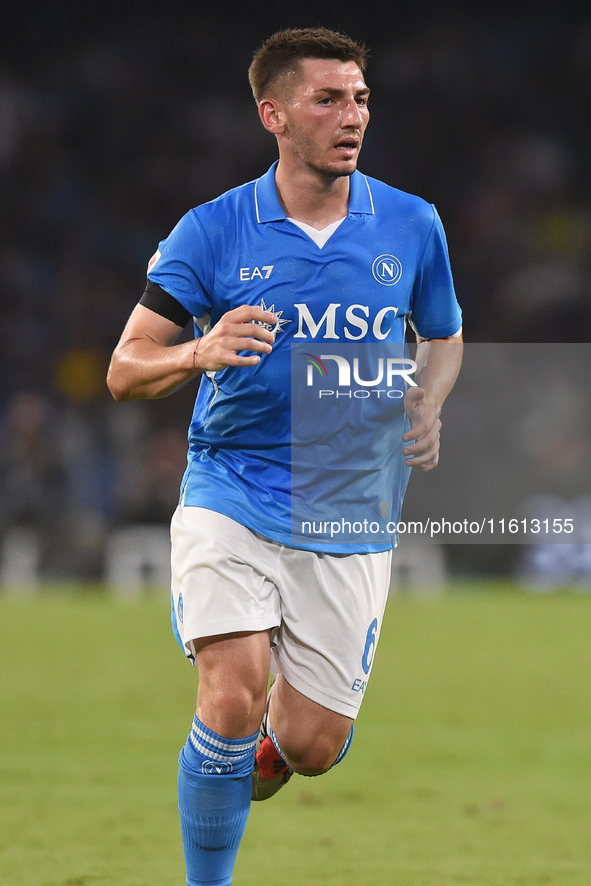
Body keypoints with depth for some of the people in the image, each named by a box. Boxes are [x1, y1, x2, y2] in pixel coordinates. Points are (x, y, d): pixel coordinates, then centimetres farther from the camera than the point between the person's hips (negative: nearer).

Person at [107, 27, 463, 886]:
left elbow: (444, 336, 21)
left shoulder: (411, 225, 3)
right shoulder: (211, 231, -4)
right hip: (229, 498, -2)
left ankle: (267, 741, 36)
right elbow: (125, 370, -1)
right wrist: (200, 354, -23)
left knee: (311, 747, -2)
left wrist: (427, 407, 0)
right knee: (234, 698, -21)